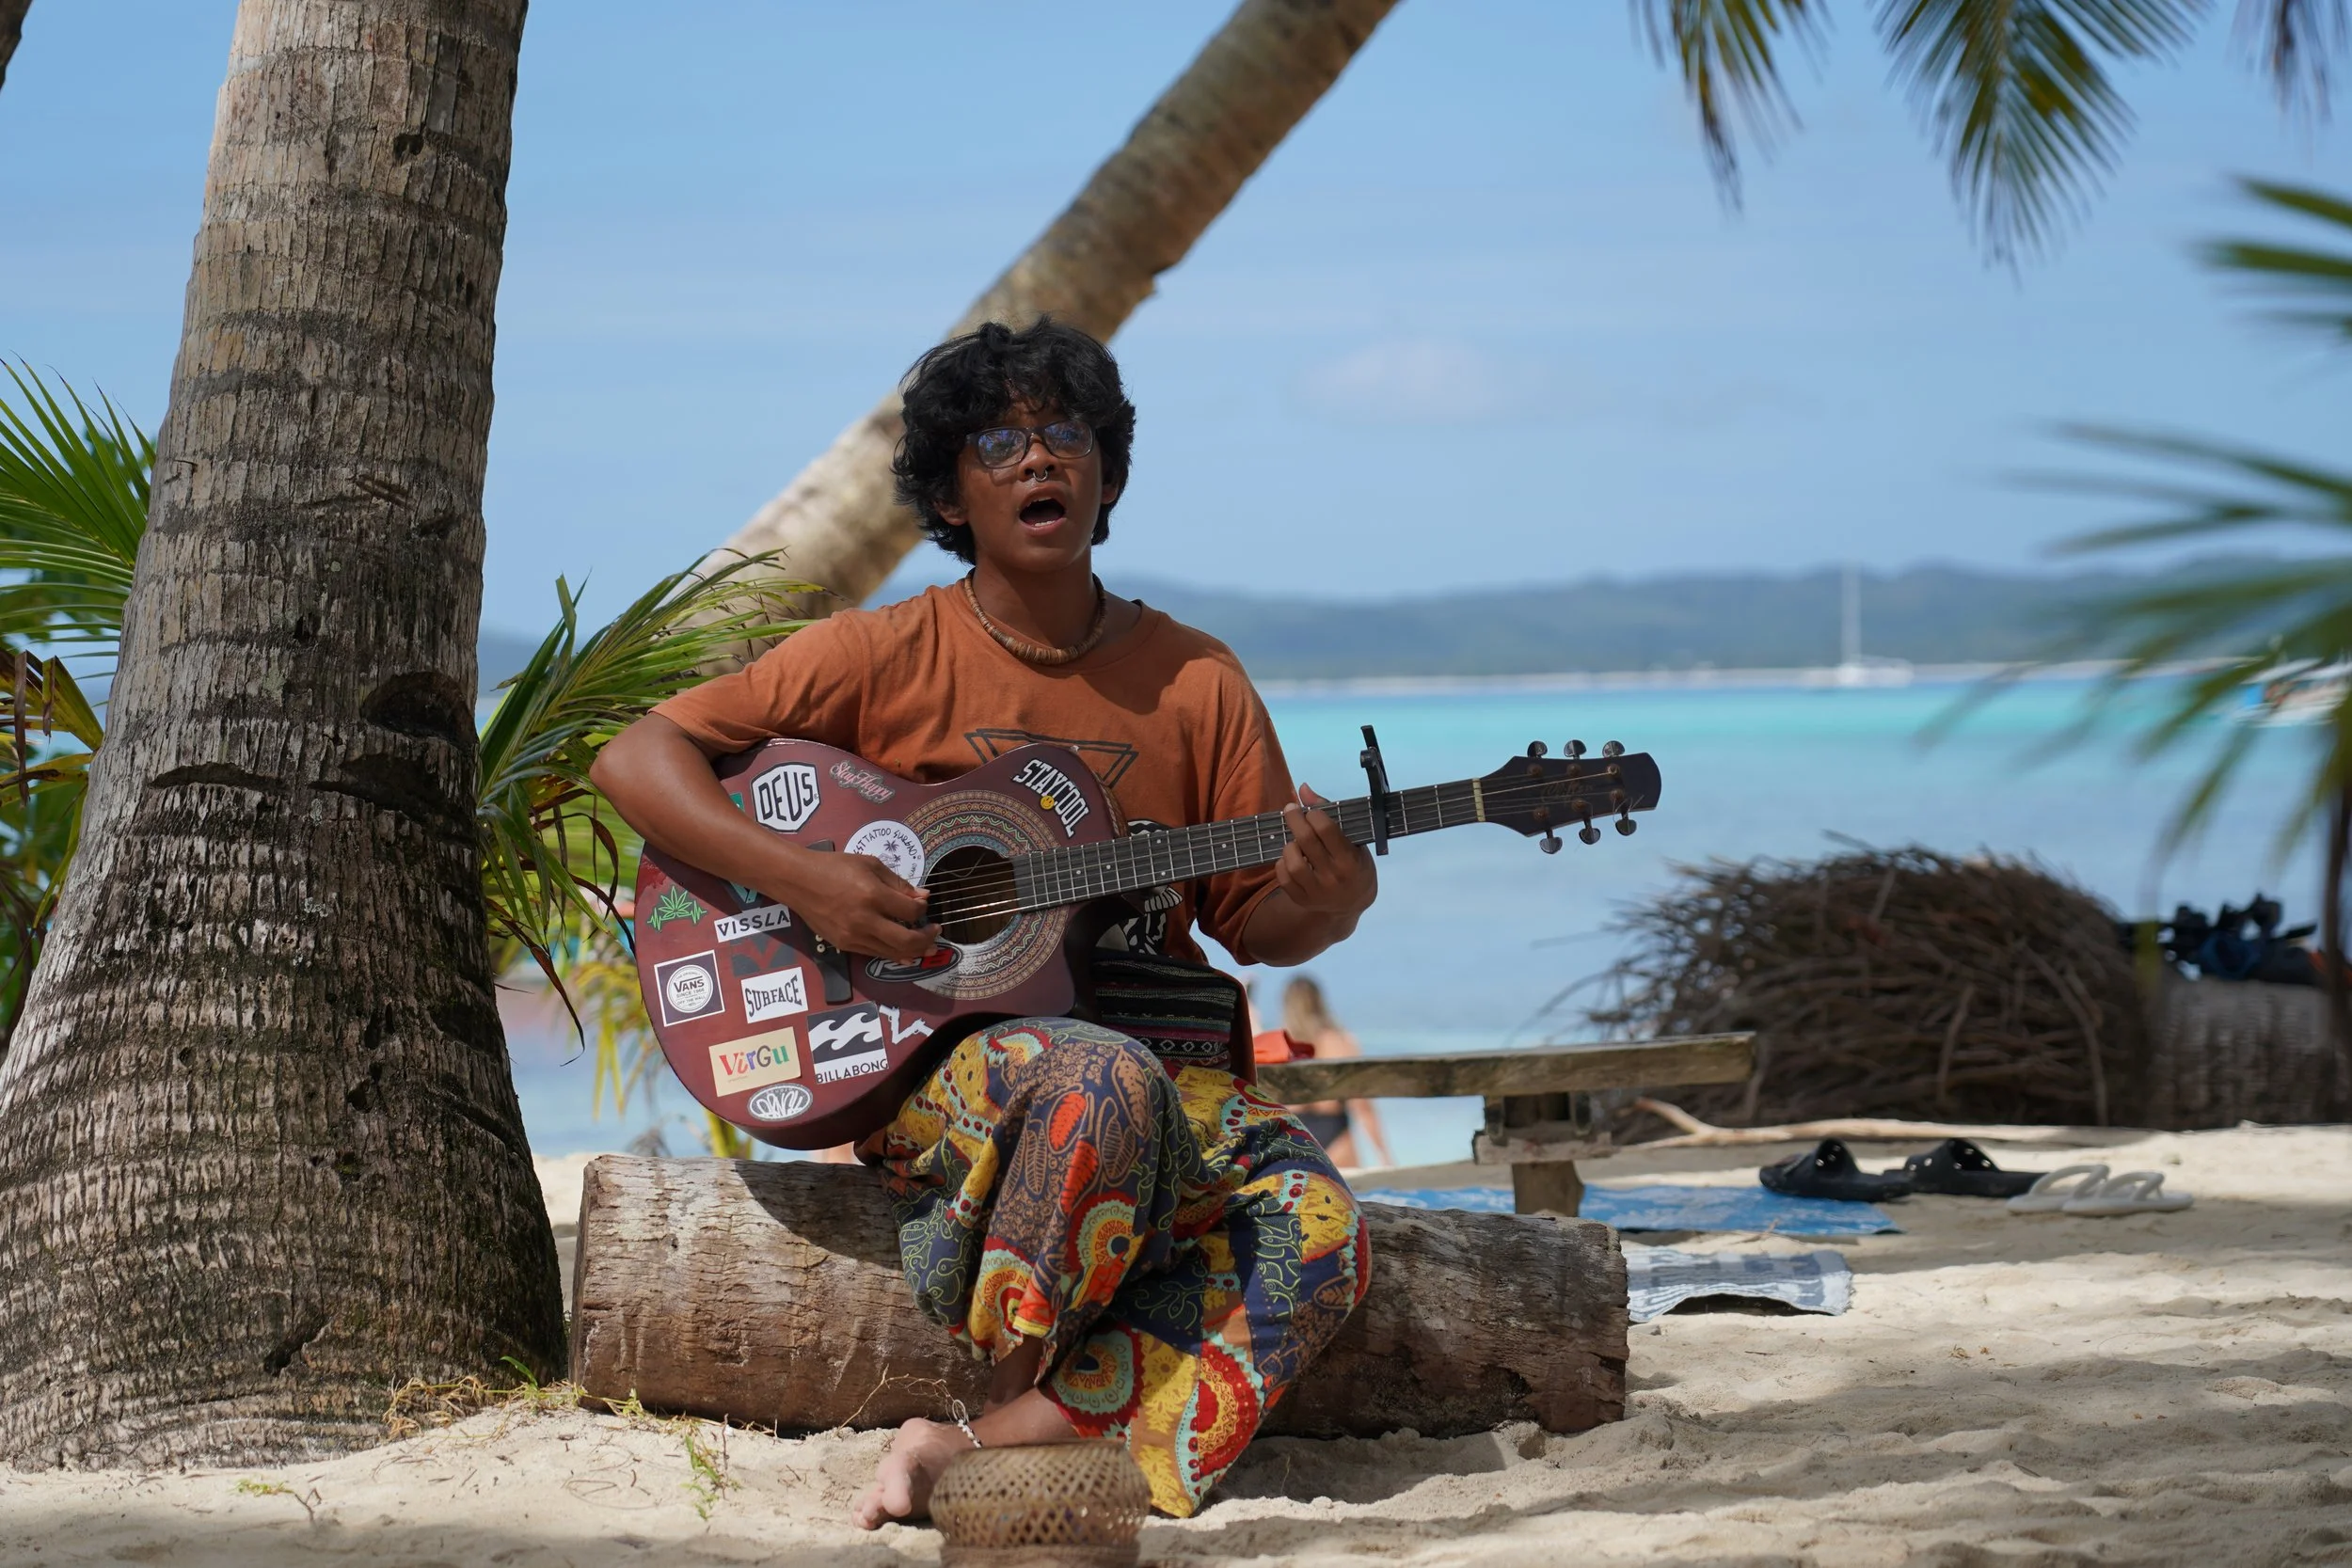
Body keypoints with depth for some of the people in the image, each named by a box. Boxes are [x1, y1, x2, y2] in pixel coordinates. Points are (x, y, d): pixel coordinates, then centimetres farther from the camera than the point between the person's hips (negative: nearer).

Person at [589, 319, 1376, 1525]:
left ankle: (993, 1446, -30)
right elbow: (637, 758, -1)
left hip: (1162, 1059, 4)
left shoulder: (1194, 682, 10)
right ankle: (1008, 1400, -17)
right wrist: (797, 876, -16)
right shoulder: (887, 657, 2)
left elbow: (1257, 925, 12)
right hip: (927, 1049, -3)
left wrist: (1323, 903, -13)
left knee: (1315, 1230, -27)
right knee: (1101, 1086, -39)